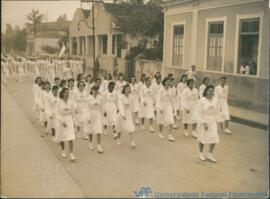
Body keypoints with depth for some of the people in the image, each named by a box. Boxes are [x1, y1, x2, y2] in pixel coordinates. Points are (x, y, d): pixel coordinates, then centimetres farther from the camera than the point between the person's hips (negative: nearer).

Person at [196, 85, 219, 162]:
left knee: (214, 138, -2)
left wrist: (215, 120, 6)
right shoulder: (202, 100, -15)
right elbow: (199, 113, -15)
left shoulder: (215, 100, -1)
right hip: (202, 122, -4)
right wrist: (204, 123, -17)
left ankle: (210, 154, 16)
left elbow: (216, 112, 10)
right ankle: (201, 154, 30)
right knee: (202, 138, 11)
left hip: (212, 122, 4)